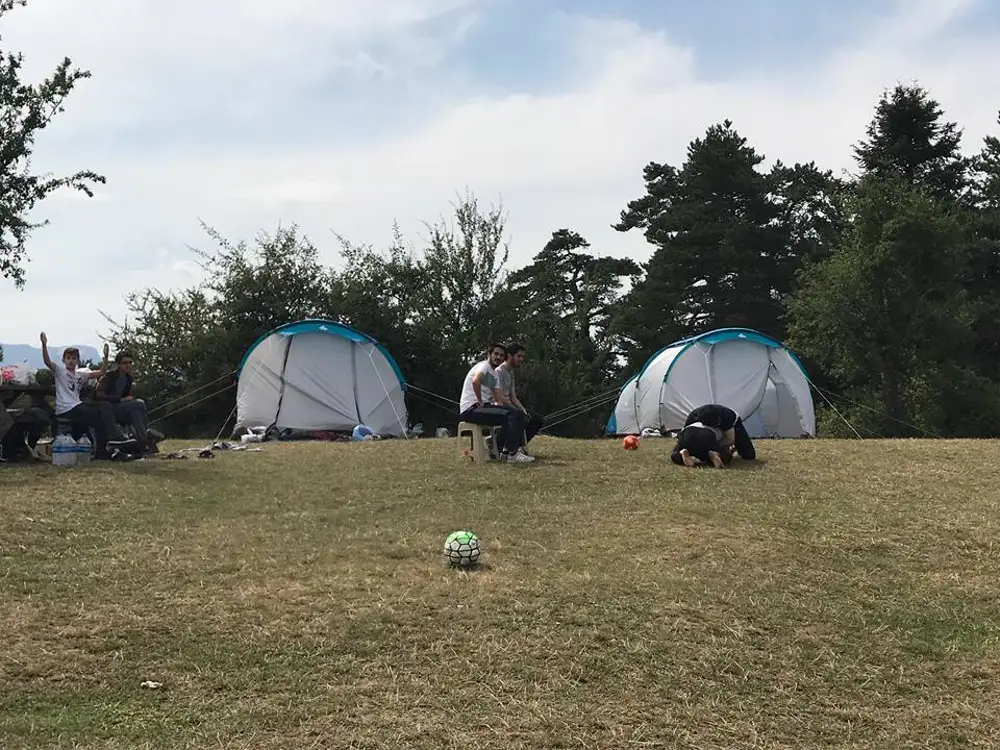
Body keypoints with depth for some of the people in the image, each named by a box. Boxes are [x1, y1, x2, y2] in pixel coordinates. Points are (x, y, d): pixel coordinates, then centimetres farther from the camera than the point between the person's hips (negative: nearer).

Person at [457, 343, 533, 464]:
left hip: (484, 406, 10)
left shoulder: (494, 373, 22)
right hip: (470, 409, -10)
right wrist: (480, 401, -23)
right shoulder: (484, 365, -8)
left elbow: (499, 398, 20)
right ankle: (511, 454, -24)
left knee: (516, 414, 1)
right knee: (508, 416, -27)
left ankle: (506, 451, -4)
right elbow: (475, 381, -32)